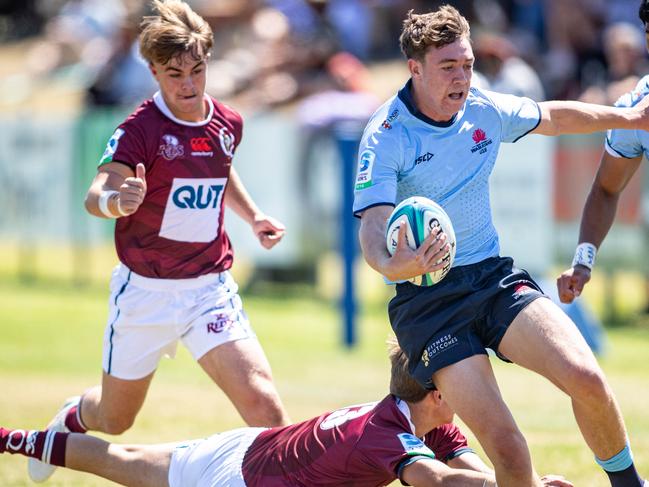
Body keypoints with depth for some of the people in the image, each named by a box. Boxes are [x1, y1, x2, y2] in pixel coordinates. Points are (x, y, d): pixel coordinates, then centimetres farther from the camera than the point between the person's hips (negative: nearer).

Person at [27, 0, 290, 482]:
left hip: (211, 287, 3)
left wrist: (253, 215, 12)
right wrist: (114, 200, -55)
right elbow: (96, 195, -32)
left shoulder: (228, 124, 2)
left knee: (262, 403, -17)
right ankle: (70, 421, 50)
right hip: (146, 291, -3)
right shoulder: (140, 129, -16)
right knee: (114, 420, 15)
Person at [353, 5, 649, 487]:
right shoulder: (386, 139, -14)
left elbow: (554, 117, 23)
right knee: (506, 447, -19)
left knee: (586, 379, -18)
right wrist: (393, 265, -46)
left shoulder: (485, 110, 2)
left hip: (495, 277, 5)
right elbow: (372, 228, -24)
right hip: (426, 299, -4)